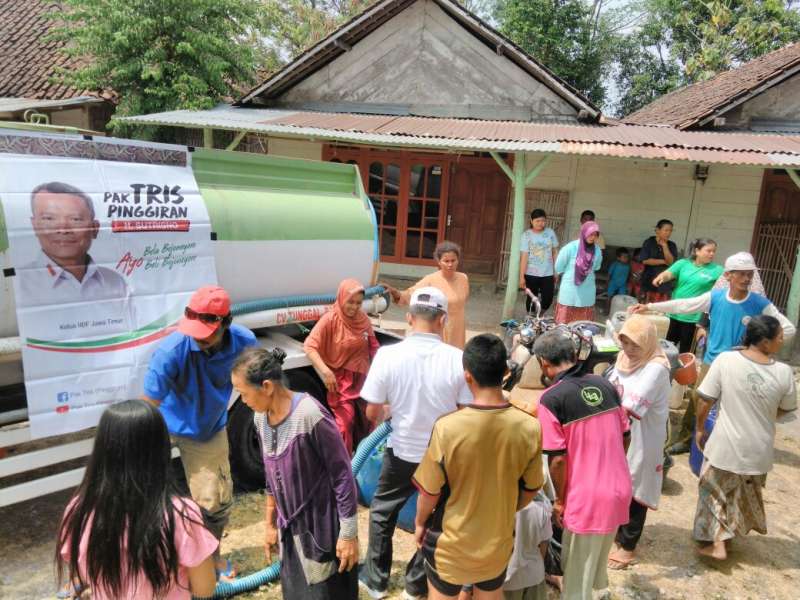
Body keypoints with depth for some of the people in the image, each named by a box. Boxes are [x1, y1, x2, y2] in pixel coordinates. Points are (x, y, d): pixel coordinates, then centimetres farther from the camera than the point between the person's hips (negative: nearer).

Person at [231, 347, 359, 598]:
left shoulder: (310, 415, -25)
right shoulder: (261, 419, -2)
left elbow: (343, 475, -19)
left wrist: (348, 534, -15)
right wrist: (271, 525, 16)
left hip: (323, 530, -6)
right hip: (289, 530, 7)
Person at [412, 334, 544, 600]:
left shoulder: (447, 428, -28)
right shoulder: (529, 428, -19)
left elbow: (430, 491, -16)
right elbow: (530, 489, -4)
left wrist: (420, 522, 5)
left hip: (451, 541, -2)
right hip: (498, 539, 2)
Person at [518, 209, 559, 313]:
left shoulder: (550, 233, 1)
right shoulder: (527, 235, -9)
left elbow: (555, 252, 7)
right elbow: (524, 257, -12)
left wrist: (556, 271, 7)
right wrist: (522, 276, -15)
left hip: (548, 274, 3)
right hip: (531, 274, -2)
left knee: (548, 299, 0)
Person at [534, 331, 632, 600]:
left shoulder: (551, 398, -19)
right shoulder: (605, 384, -1)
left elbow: (558, 459, -18)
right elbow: (625, 436, 8)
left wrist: (559, 500, -4)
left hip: (587, 499, -6)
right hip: (620, 490, 6)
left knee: (577, 576, 14)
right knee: (598, 556, 30)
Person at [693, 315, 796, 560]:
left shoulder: (725, 360, -19)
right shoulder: (784, 372, -15)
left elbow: (705, 402, -13)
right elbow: (784, 409, 2)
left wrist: (700, 429, 4)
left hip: (726, 445, -2)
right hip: (759, 449, 2)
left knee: (716, 491, 19)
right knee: (744, 495, 26)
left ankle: (717, 543, 19)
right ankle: (728, 534, 42)